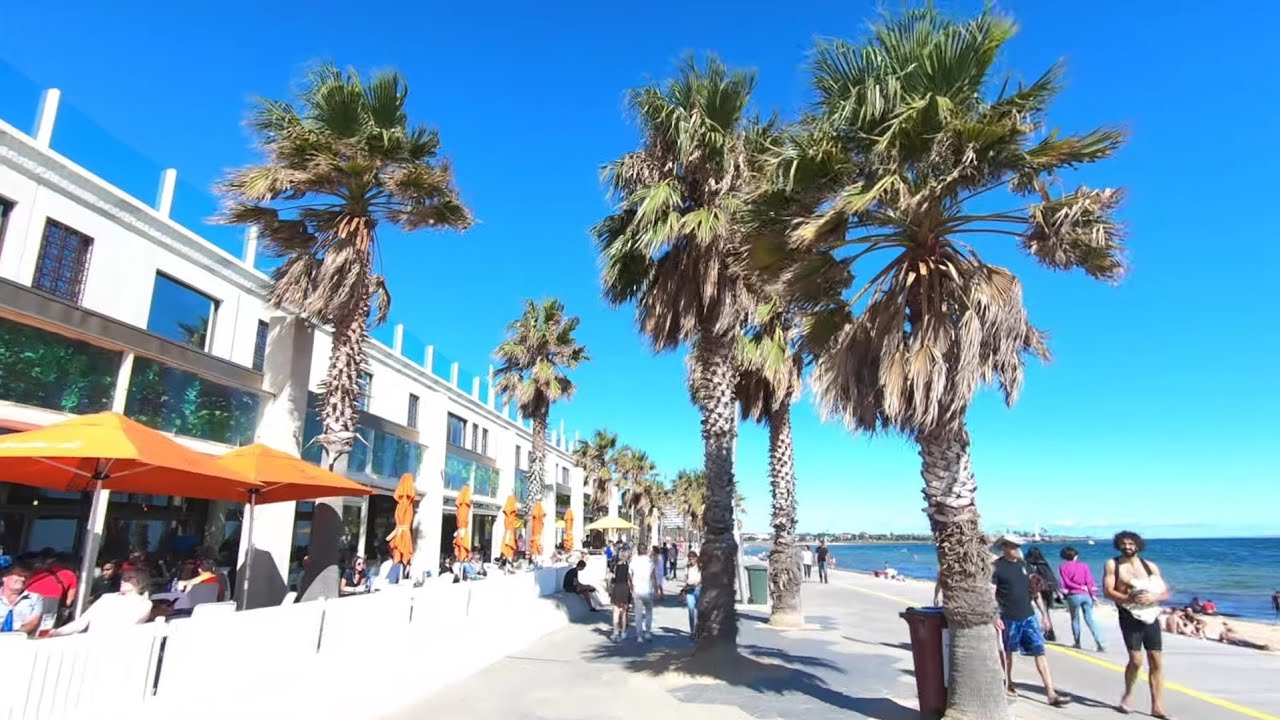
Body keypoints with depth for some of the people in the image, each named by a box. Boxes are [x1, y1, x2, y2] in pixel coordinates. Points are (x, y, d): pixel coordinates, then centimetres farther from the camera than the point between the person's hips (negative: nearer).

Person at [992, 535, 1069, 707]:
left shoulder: (1023, 564, 6)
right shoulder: (996, 567, -11)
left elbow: (1034, 591, 12)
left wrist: (1044, 613, 10)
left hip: (1029, 616, 4)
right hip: (1009, 618, -4)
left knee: (1040, 652, -1)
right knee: (1007, 652, 11)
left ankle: (1051, 693, 1)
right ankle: (1008, 684, 30)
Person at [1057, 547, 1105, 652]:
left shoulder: (1063, 567, 2)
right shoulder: (1084, 565, 8)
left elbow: (1066, 582, -6)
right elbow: (1089, 581, 0)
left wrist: (1080, 587, -1)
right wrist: (1093, 594, 0)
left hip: (1073, 595, -2)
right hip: (1086, 595, 2)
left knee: (1075, 619, 13)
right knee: (1089, 619, 4)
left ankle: (1077, 643, 18)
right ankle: (1100, 643, -7)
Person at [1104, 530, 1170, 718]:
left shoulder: (1150, 565, 6)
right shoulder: (1113, 564, -2)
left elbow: (1166, 592, 4)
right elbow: (1108, 591, -8)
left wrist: (1153, 598, -17)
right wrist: (1130, 598, -23)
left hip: (1151, 617, 3)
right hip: (1129, 618, -3)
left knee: (1157, 661, 2)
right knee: (1136, 660, -12)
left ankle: (1157, 706, 12)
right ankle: (1127, 695, 13)